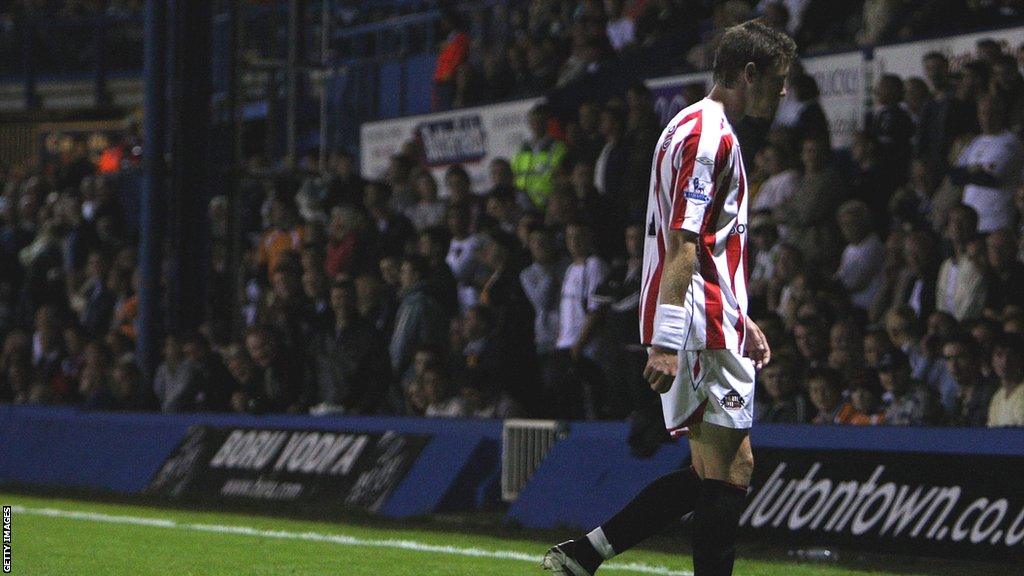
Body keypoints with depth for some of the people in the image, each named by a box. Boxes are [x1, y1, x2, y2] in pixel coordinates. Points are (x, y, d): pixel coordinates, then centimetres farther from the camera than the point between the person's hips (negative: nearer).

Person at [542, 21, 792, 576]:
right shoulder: (710, 135, -13)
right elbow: (682, 244, -20)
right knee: (727, 471, -8)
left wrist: (740, 319, 27)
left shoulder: (699, 129, 21)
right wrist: (666, 342, -25)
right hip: (703, 330, -10)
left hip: (711, 325, 10)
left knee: (722, 468, 11)